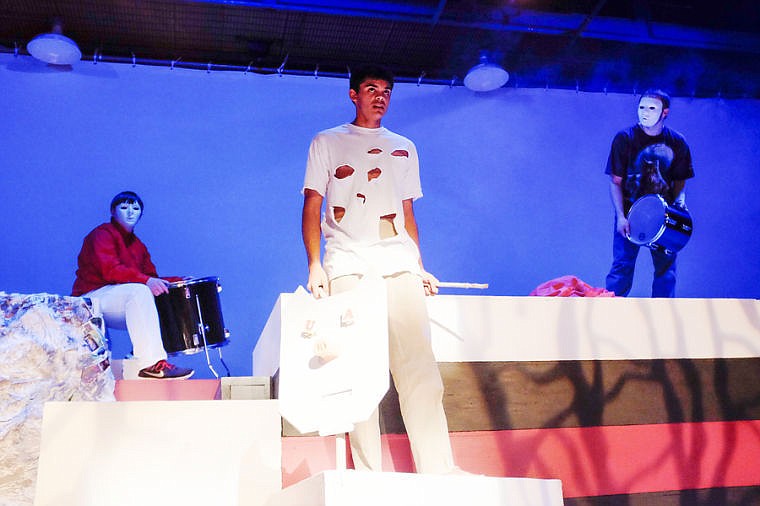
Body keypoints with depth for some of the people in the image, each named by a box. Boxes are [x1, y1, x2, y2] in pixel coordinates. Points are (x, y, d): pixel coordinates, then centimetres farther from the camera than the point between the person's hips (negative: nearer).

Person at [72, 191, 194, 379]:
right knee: (139, 291, -33)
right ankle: (151, 364, -42)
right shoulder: (102, 234, -6)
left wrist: (179, 281, -4)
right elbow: (110, 269, -24)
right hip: (91, 298, -9)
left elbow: (151, 277, 13)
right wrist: (146, 281, -36)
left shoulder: (138, 245, 19)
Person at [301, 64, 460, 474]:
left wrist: (420, 267, 12)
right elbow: (312, 207, 8)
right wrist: (315, 265, -5)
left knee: (418, 364, -9)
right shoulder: (327, 143, 15)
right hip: (347, 267, -2)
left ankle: (438, 470, -9)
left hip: (399, 265, 2)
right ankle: (367, 474, -3)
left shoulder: (403, 148, 24)